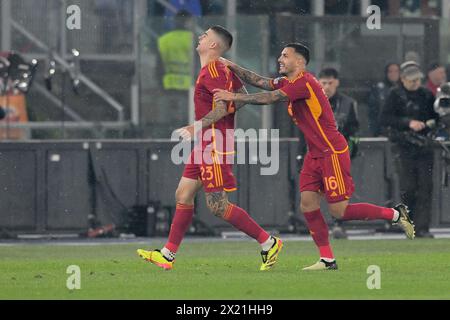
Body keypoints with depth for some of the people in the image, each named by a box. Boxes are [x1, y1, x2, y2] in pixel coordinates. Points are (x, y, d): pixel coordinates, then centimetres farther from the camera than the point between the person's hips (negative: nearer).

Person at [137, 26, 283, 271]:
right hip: (206, 146, 10)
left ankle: (268, 243, -4)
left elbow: (221, 108, -22)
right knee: (183, 195, 10)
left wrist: (197, 127, -23)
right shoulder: (223, 69, 15)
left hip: (214, 145, -10)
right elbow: (241, 97, 20)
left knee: (218, 206, -10)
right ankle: (167, 255, 13)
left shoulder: (212, 72, -15)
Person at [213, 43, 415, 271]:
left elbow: (270, 98, -24)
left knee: (339, 211, -7)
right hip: (315, 155, 10)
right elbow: (259, 82, 11)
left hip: (332, 153, -10)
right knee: (307, 203, -1)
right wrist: (232, 67, 1)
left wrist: (235, 97, -21)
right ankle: (327, 259, 3)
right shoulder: (288, 83, 12)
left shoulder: (304, 82, -18)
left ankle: (396, 214, 7)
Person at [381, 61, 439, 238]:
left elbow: (436, 115, 23)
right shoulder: (396, 95, 1)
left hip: (425, 146, 3)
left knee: (425, 187, -5)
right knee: (408, 187, -7)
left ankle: (422, 228, -4)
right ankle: (410, 225, 11)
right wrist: (408, 122, -20)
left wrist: (433, 121, -1)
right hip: (404, 147, -3)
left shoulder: (426, 94, 11)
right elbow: (385, 117, -10)